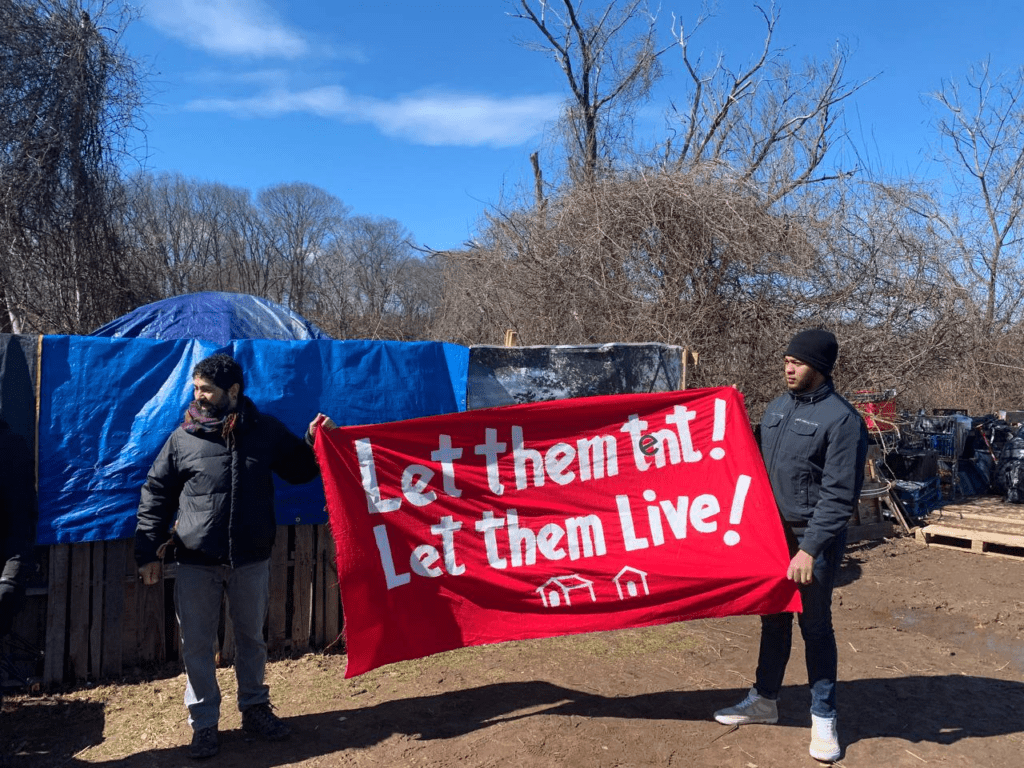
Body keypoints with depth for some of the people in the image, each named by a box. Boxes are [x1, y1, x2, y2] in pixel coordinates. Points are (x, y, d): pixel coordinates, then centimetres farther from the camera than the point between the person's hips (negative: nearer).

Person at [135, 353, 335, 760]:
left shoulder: (266, 430, -2)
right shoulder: (183, 437, -3)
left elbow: (298, 470, 12)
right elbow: (155, 495, 4)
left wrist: (314, 442, -7)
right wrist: (147, 551, 1)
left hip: (251, 559, 1)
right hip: (195, 563, 0)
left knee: (252, 638, 16)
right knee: (197, 646, 8)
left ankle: (254, 709, 36)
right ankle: (204, 723, 27)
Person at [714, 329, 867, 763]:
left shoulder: (841, 419, -15)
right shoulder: (777, 407, 7)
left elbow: (839, 495, -18)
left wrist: (810, 549, -22)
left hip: (814, 539, -6)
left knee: (815, 626, 6)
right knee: (773, 619, 17)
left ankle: (824, 718, 23)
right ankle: (765, 700, 32)